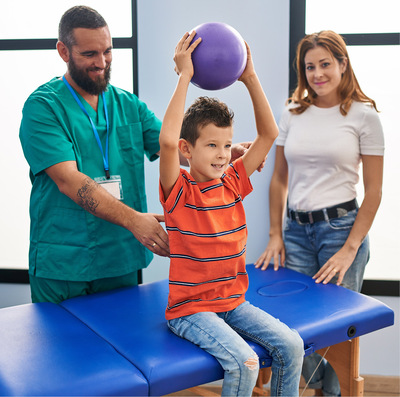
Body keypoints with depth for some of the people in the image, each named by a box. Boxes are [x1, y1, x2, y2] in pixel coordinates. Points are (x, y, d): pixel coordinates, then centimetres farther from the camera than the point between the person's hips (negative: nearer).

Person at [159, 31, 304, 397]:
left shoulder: (233, 183, 4)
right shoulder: (179, 191, -12)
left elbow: (269, 134, 5)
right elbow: (167, 141, -32)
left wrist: (250, 78, -2)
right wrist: (184, 76, -27)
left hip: (233, 301, 6)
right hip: (190, 309, -6)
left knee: (290, 344, -8)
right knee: (244, 362, -24)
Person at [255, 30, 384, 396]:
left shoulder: (363, 115, -2)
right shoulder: (293, 114, 8)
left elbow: (374, 191, -4)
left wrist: (350, 248, -10)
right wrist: (275, 235, 5)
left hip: (341, 226, -3)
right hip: (296, 230, 3)